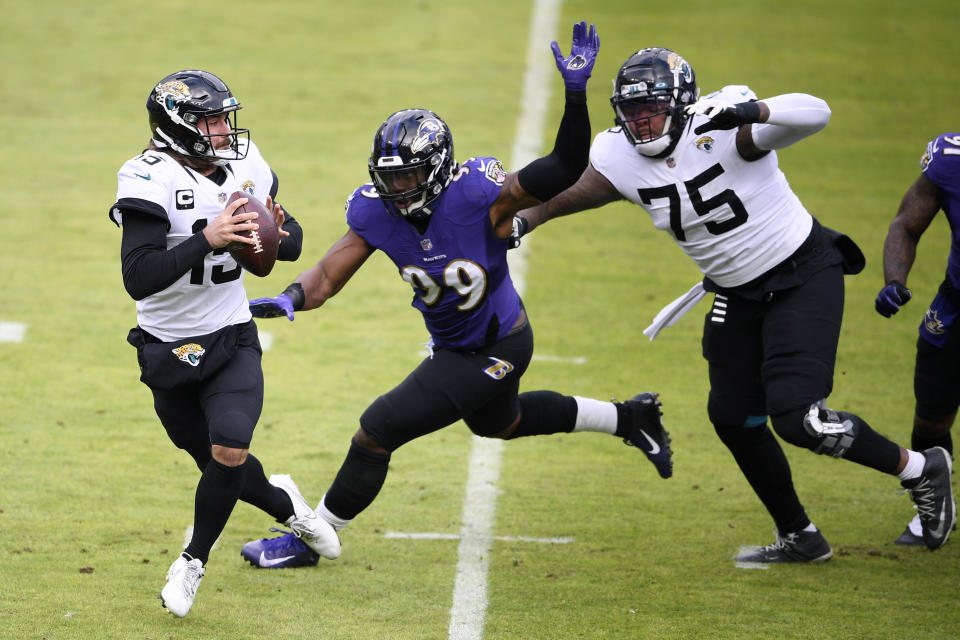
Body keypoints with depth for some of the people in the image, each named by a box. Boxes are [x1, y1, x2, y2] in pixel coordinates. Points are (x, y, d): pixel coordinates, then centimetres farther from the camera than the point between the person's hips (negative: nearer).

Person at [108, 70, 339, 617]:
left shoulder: (245, 168, -3)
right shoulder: (152, 180, -21)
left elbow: (293, 243, 9)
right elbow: (139, 279, -31)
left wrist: (278, 234, -15)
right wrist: (207, 240, -40)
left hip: (232, 344, 2)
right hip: (169, 352, -2)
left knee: (229, 453, -19)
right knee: (215, 458, 12)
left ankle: (194, 560, 4)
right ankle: (284, 504, 45)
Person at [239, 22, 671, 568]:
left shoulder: (476, 194, -32)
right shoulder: (375, 213, -15)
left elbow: (565, 170, -34)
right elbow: (327, 277, -15)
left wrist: (576, 95, -48)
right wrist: (290, 298, -38)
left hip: (493, 351, -8)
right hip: (455, 345, 8)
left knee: (377, 431, -8)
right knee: (498, 422, 35)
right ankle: (626, 418, 50)